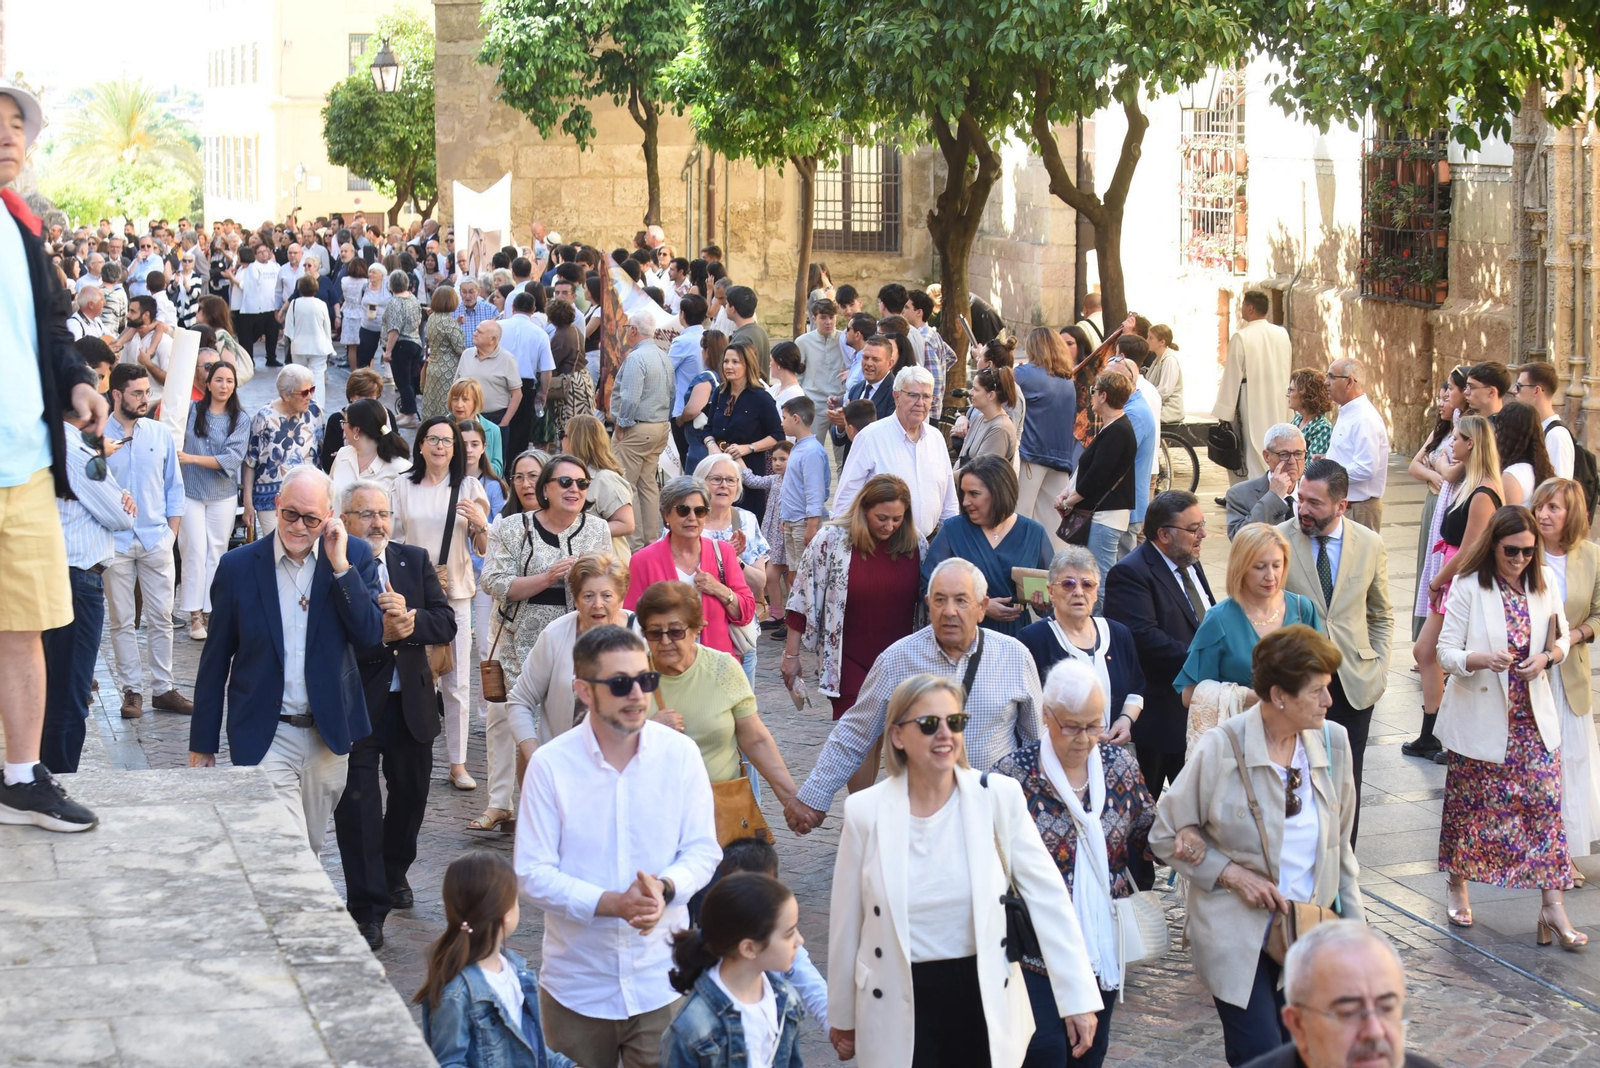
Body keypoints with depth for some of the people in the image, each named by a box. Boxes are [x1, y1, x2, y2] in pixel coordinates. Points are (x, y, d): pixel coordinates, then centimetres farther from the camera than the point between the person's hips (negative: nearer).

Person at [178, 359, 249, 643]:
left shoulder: (240, 420, -1)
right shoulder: (191, 411, -1)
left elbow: (232, 460, -12)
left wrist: (191, 458, -18)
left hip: (223, 495, 1)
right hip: (190, 492, -1)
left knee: (217, 553, 5)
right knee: (195, 551, -4)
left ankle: (211, 612, 13)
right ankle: (195, 614, 2)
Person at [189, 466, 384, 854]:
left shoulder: (354, 556, -1)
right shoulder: (238, 566, -5)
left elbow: (371, 636, -11)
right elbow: (215, 660, 1)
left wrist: (340, 566, -18)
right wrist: (202, 745, 4)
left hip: (329, 734, 2)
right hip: (265, 738, -2)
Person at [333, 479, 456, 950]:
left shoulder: (415, 560, 5)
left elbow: (445, 624, -3)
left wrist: (407, 619, -21)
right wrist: (382, 634, -29)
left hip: (411, 702, 5)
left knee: (411, 792, 19)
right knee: (357, 806, -3)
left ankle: (394, 872, 44)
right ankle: (368, 907, 6)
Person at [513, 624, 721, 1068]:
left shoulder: (680, 754, -5)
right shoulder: (550, 765, -10)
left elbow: (703, 850, 0)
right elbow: (533, 873, -10)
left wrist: (665, 887, -21)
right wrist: (610, 903, -24)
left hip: (661, 979, 1)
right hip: (577, 985, -1)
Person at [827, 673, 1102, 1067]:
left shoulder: (998, 797, -7)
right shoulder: (865, 811, -6)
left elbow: (1047, 897, -6)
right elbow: (846, 921, 3)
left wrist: (1078, 997, -9)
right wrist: (841, 1016, 10)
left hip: (984, 1001, 1)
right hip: (899, 1009, 0)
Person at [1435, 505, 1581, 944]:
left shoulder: (1544, 582, 2)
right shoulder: (1469, 587, -9)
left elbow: (1562, 637, 12)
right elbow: (1446, 652, -9)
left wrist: (1546, 658, -10)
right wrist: (1481, 659, -29)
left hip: (1533, 717, 3)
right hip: (1479, 717, -3)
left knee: (1545, 803, -3)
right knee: (1470, 804, 9)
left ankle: (1552, 907, 0)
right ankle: (1458, 888, 29)